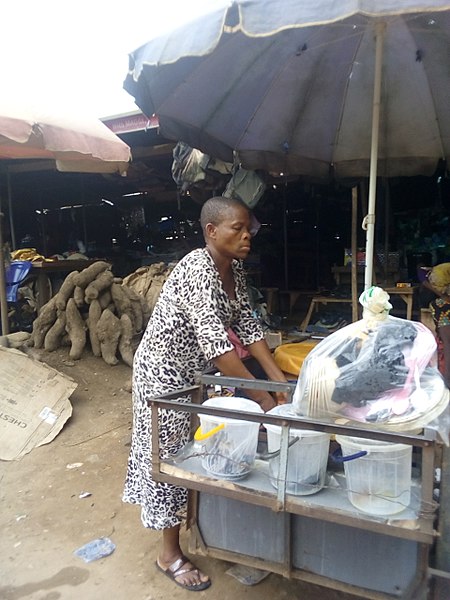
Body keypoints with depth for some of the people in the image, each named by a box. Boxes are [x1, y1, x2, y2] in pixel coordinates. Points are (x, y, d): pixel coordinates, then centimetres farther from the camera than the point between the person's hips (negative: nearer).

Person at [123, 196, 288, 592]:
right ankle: (170, 554, 24)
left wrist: (280, 380, -8)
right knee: (171, 453, 4)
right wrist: (263, 398, -35)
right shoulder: (197, 270, -29)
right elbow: (216, 344, -37)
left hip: (197, 371, 8)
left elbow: (248, 327, -2)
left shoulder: (234, 269, -1)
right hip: (165, 370, -8)